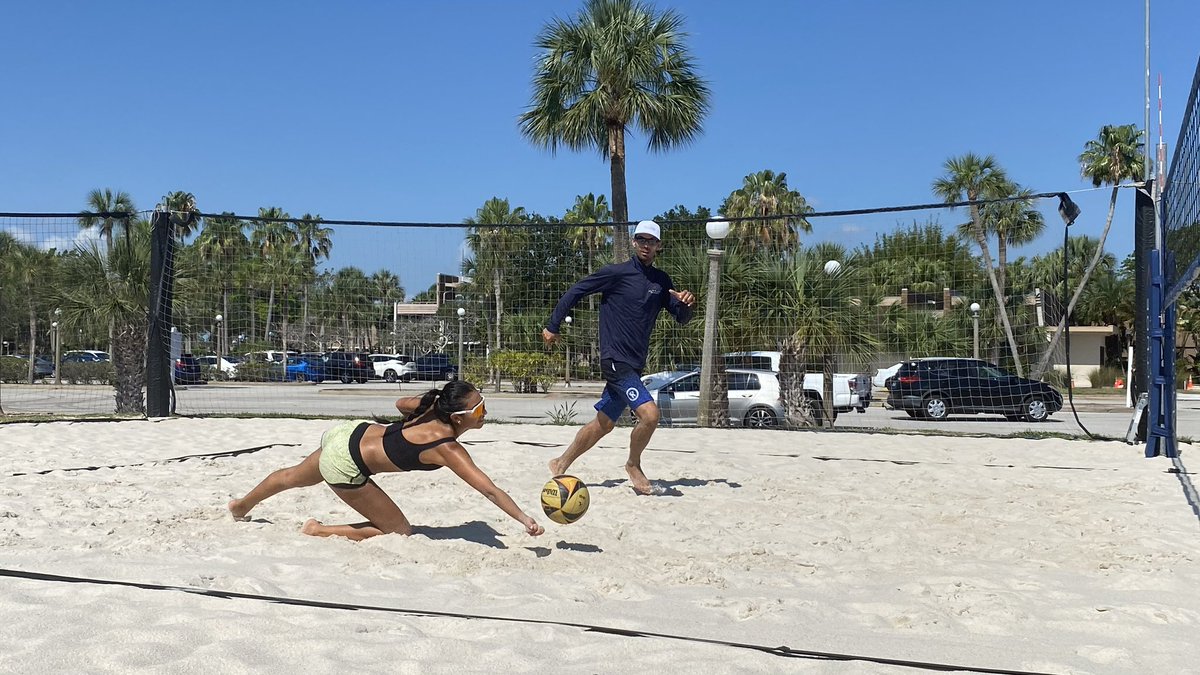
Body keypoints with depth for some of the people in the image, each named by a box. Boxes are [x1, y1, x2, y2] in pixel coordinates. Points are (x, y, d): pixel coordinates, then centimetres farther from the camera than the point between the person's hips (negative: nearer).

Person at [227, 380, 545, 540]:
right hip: (344, 468, -8)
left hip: (350, 434, 8)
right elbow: (489, 489, -34)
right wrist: (524, 519, -38)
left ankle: (241, 506, 63)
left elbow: (401, 403, 13)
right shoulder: (447, 449, -28)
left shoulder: (433, 407, -8)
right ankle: (320, 531, 5)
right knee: (400, 532, -3)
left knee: (291, 478, 34)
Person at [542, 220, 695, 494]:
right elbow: (576, 291, -2)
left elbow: (682, 318, 12)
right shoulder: (616, 273, -8)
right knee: (650, 413, -20)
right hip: (615, 360, -7)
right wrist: (553, 326, -1)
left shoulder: (662, 281, 10)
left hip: (635, 364, 7)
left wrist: (686, 303, -10)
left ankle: (561, 464, 32)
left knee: (604, 423, 15)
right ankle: (633, 465, 5)